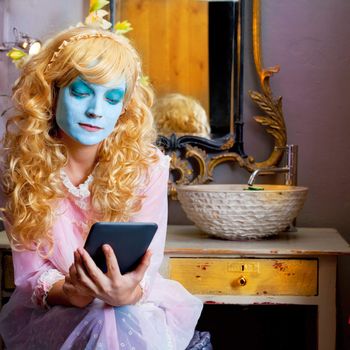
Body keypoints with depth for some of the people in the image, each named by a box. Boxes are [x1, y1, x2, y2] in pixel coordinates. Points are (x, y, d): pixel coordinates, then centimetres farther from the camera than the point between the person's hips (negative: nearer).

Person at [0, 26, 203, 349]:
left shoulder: (148, 165, -10)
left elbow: (147, 266, -11)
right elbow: (29, 270, -7)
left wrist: (128, 293, -36)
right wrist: (68, 292, -30)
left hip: (138, 303, 1)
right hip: (50, 310, 0)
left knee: (133, 321, -33)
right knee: (106, 323, -33)